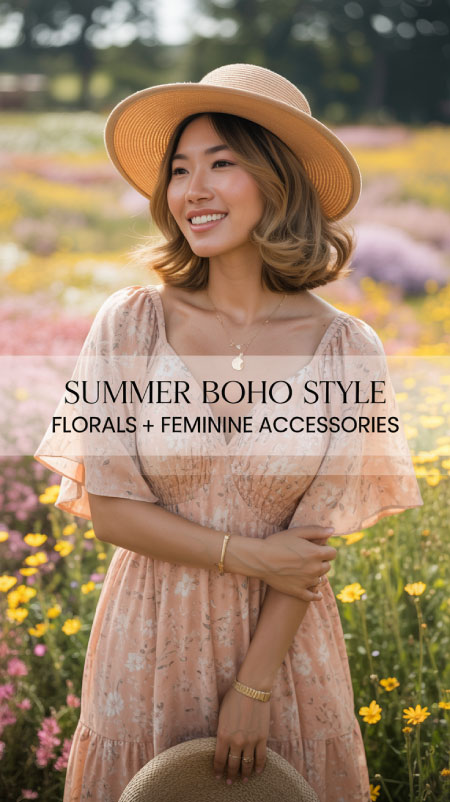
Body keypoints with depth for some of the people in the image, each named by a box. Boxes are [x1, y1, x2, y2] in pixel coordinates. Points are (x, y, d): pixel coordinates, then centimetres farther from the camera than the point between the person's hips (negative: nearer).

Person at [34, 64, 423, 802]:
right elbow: (110, 511, -8)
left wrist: (253, 686, -12)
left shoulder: (345, 349, -10)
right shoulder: (129, 325, -9)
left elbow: (316, 538, -9)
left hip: (283, 637, 0)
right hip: (152, 637, 0)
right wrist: (248, 556, -14)